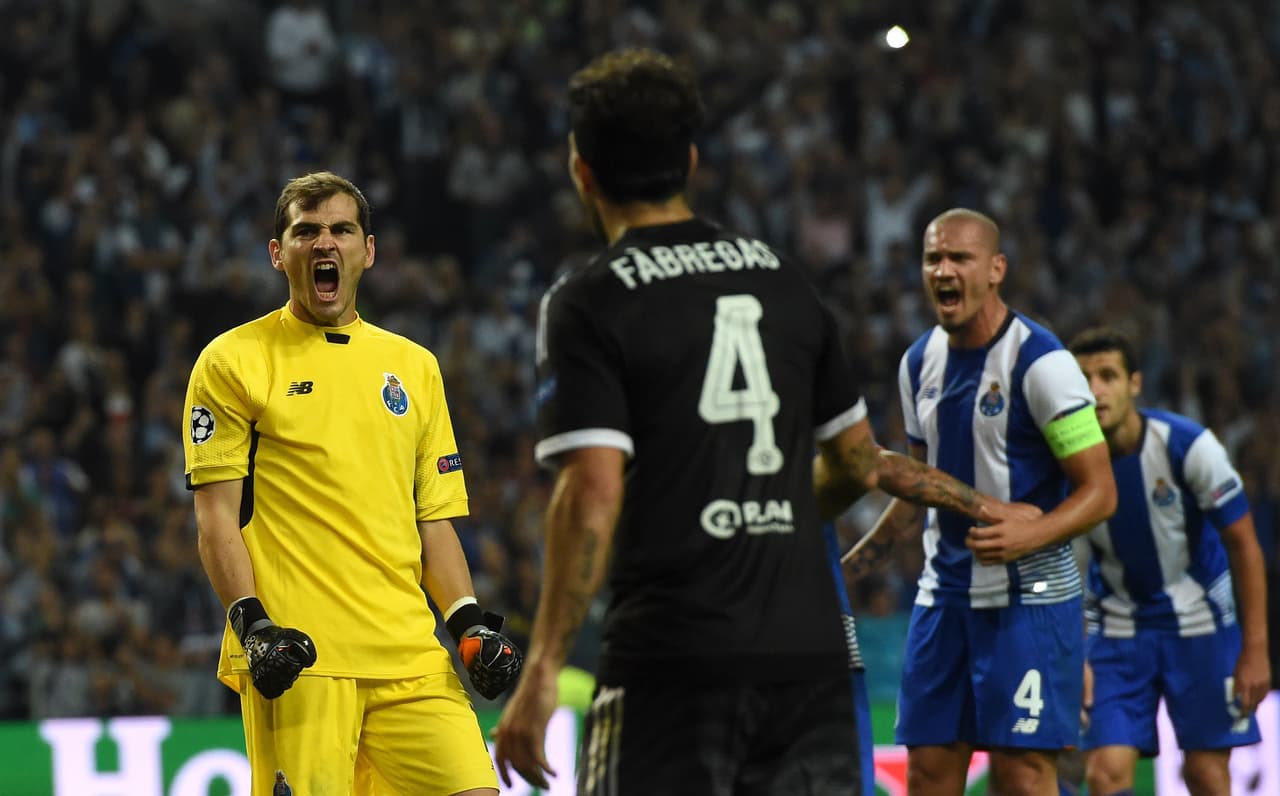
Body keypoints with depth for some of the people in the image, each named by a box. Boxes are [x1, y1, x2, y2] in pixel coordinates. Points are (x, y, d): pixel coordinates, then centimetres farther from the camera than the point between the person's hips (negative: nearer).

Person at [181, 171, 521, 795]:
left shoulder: (413, 367, 18)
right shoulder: (233, 362, 4)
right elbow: (215, 515, -1)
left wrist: (469, 621, 6)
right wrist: (251, 622, -13)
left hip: (410, 657, 4)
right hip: (295, 655, -4)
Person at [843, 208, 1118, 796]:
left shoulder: (1039, 361, -12)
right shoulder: (920, 361, 10)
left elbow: (1099, 492, -12)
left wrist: (1026, 536, -29)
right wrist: (849, 565, 19)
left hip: (1028, 598, -7)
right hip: (944, 594, 7)